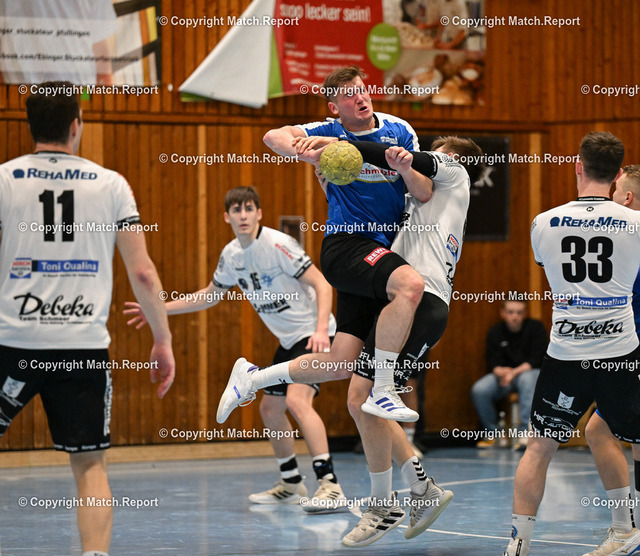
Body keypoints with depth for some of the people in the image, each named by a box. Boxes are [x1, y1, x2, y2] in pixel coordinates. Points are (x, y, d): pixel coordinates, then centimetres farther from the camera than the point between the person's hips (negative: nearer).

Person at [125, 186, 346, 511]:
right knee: (270, 408, 14)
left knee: (297, 399, -26)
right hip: (288, 339, 9)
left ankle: (330, 486, -29)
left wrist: (321, 330, -32)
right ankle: (291, 485, 31)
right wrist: (159, 309, 20)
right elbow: (210, 296, 23)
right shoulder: (231, 255, 6)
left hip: (313, 333, -9)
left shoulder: (277, 244, -18)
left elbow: (321, 285, -20)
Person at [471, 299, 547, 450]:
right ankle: (494, 434, -8)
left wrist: (514, 372, -25)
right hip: (503, 374, 3)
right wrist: (500, 371, -26)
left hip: (530, 371, -3)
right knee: (479, 390, -25)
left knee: (527, 380, -40)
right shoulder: (495, 333, 5)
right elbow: (493, 363, -1)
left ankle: (524, 432, -44)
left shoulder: (535, 327, -3)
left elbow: (536, 360, -11)